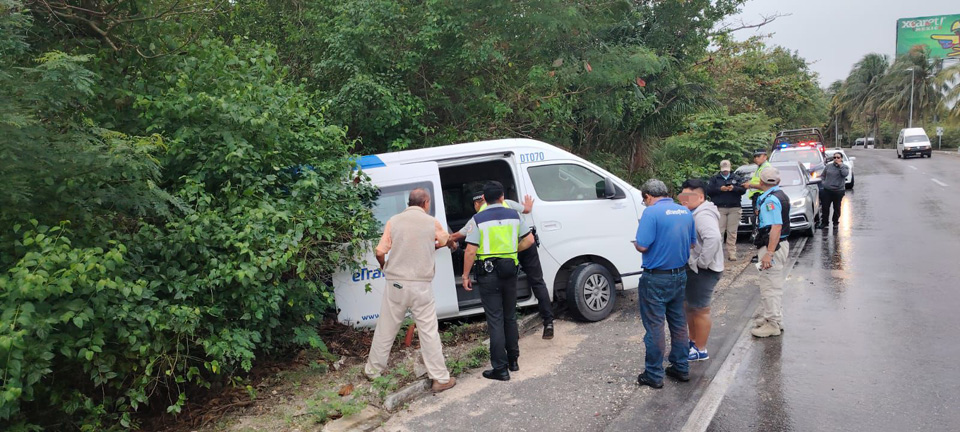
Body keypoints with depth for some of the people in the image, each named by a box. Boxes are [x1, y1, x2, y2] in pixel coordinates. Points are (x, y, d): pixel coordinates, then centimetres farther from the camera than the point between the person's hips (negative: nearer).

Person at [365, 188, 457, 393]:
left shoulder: (394, 221, 0)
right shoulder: (432, 222, -1)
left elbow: (380, 252, -6)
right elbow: (444, 242, 18)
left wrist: (384, 267, 16)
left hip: (396, 284, 2)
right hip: (422, 285, -1)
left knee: (386, 329, 14)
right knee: (429, 332, 4)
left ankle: (373, 370, 28)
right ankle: (441, 378, 9)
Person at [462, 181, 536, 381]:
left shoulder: (478, 219, -8)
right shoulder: (513, 215, 3)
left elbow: (470, 251, -12)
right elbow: (529, 239, 4)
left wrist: (466, 275, -4)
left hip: (488, 274, -4)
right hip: (509, 272, 4)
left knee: (495, 320, -1)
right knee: (510, 317, 18)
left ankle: (500, 369, 1)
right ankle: (513, 360, 27)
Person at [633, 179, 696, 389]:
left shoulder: (652, 212, -18)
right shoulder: (685, 212, 5)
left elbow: (642, 246, -21)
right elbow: (691, 242, 14)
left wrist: (635, 242, 0)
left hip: (656, 279, -7)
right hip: (680, 275, 7)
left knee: (654, 327, 3)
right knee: (678, 323, 18)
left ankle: (654, 375, 12)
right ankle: (681, 368, 28)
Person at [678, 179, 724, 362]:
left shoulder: (702, 215, -22)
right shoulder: (696, 213, 11)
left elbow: (713, 238, -38)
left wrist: (701, 262, -29)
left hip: (703, 271, -10)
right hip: (693, 269, 10)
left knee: (700, 310, 3)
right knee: (689, 307, 21)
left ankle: (700, 350, 16)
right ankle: (693, 342, 37)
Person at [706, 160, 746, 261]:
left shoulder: (736, 178, 15)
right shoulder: (715, 178, 12)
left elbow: (743, 189, 4)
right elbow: (708, 190, 1)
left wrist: (734, 188, -15)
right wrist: (719, 189, -13)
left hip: (734, 208, 1)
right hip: (719, 208, -1)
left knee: (732, 232, -1)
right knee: (719, 231, -7)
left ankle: (732, 253, 1)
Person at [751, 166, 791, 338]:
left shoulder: (770, 200, -19)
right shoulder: (781, 196, 13)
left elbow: (776, 228, -26)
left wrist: (769, 253, -28)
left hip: (772, 247, -11)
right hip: (781, 245, 11)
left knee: (770, 287, -3)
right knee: (775, 285, 20)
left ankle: (772, 324, 4)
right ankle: (776, 319, 31)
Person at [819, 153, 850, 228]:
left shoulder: (845, 167, 3)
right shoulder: (828, 166, 9)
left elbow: (845, 174, -19)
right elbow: (822, 175, 15)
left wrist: (840, 165, -15)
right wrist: (823, 182, -1)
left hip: (838, 191, -2)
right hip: (827, 190, 2)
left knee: (836, 208, 8)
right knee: (825, 207, 2)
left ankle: (835, 222, 23)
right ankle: (825, 222, 13)